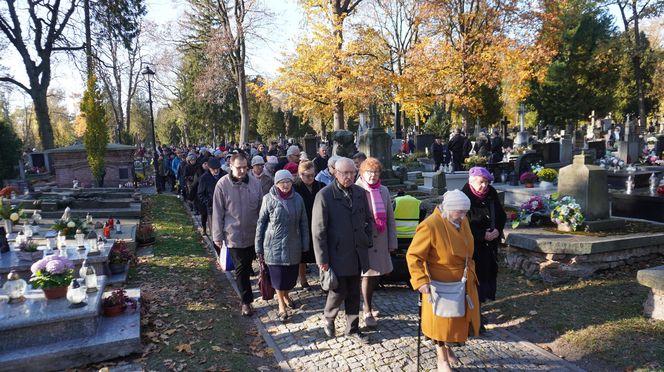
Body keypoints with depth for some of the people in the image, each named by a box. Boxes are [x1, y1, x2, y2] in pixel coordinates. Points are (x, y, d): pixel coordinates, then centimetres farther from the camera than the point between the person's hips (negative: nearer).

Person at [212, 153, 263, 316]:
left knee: (247, 266, 19)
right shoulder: (223, 184, -11)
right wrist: (218, 236, -4)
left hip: (253, 234, 3)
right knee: (241, 268, 4)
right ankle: (246, 301, 16)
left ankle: (246, 294, 40)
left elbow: (261, 208, 5)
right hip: (234, 235, -3)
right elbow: (217, 213, -6)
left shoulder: (254, 182, -3)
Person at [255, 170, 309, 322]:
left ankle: (284, 295, 41)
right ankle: (281, 304, 25)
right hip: (274, 245, -3)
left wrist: (305, 244, 5)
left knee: (291, 274, 13)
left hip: (293, 245, 3)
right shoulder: (269, 199, -8)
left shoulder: (297, 198, -2)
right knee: (278, 275, 3)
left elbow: (304, 222, 5)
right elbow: (261, 223, -2)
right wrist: (259, 246, -2)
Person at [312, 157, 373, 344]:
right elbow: (318, 230, -13)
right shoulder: (324, 195, -13)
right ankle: (328, 318, 35)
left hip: (357, 254, 5)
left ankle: (352, 328, 31)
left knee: (354, 293, 14)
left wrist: (367, 240, 7)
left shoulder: (360, 192, 4)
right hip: (337, 255, -5)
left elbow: (368, 219, 17)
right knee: (339, 291, 6)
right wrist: (322, 259, -12)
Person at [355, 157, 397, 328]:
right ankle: (367, 311, 18)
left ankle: (368, 302, 38)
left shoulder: (384, 191, 6)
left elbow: (390, 218, 8)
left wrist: (392, 242, 7)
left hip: (380, 240, 5)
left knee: (376, 274, 15)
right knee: (367, 275, 2)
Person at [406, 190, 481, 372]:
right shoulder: (429, 226, -26)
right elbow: (413, 256, -22)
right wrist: (421, 280, -28)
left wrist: (470, 272, 20)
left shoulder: (462, 220, -1)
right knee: (441, 319, 11)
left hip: (463, 282, 7)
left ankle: (448, 345, 47)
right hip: (441, 284, -7)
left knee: (460, 316, 20)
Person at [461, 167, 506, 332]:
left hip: (489, 246, 6)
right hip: (471, 247, -6)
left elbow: (501, 215, 9)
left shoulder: (491, 194, 3)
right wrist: (483, 235, -20)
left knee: (486, 275, 12)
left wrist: (497, 230, -9)